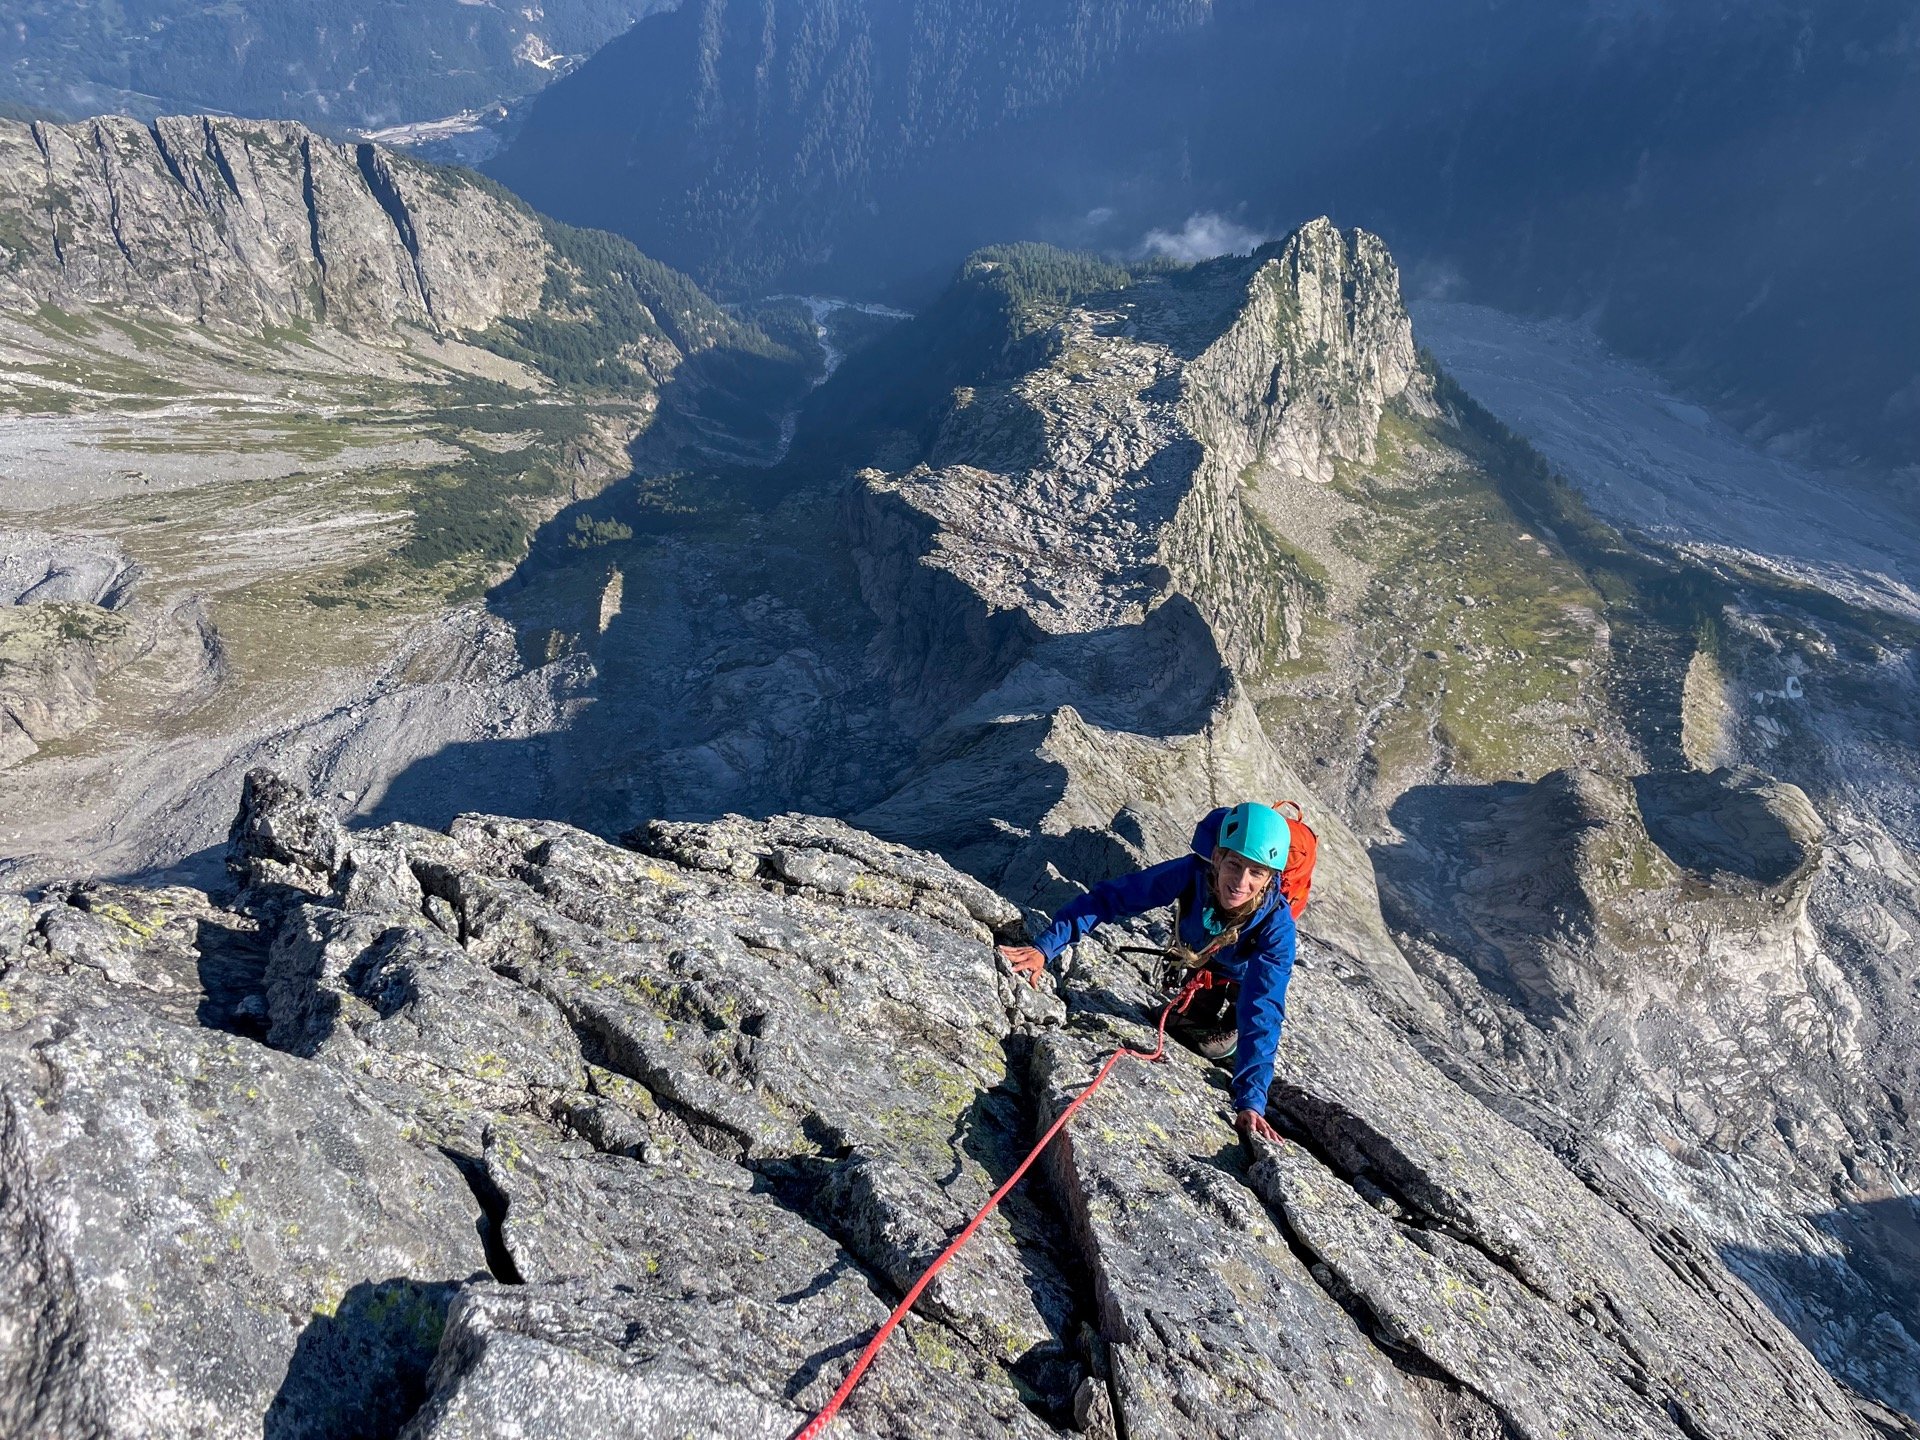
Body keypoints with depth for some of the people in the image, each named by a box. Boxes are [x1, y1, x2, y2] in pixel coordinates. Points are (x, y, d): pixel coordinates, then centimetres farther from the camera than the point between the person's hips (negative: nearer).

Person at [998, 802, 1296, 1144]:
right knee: (1189, 1028, 12)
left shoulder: (1276, 925, -44)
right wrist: (1045, 947, -50)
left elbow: (1262, 1013, -46)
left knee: (1212, 1045, -4)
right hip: (1197, 957, 2)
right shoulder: (1193, 873, -42)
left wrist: (1251, 1100, -54)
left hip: (1244, 975, -2)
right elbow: (1110, 896, -40)